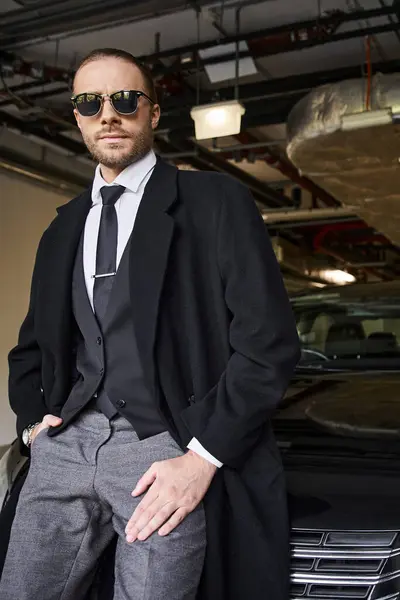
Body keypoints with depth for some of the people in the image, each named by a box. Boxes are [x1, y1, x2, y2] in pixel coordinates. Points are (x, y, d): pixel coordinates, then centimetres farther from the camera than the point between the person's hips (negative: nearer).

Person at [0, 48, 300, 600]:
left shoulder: (217, 202, -1)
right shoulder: (64, 228, 17)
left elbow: (270, 343, -8)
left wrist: (202, 458, -12)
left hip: (166, 448, -4)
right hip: (67, 444, 5)